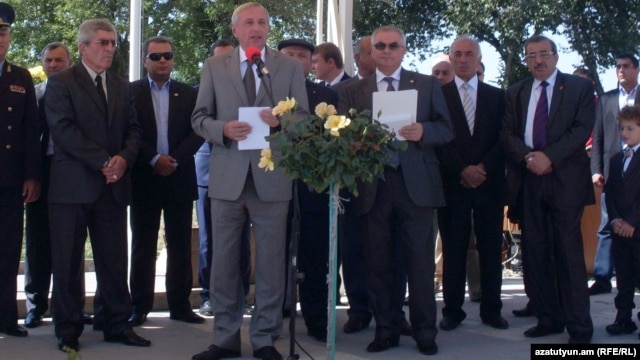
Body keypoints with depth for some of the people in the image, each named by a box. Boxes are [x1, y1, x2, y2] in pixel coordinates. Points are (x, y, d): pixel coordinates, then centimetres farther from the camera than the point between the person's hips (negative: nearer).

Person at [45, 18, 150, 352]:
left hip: (113, 185, 5)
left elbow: (133, 128, 13)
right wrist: (103, 162, -16)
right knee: (68, 262, 2)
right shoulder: (61, 82, -1)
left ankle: (117, 324, 15)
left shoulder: (121, 85, 16)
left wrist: (124, 158, -8)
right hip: (73, 185, -4)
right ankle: (68, 330, 11)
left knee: (114, 260, 6)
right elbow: (63, 129, -12)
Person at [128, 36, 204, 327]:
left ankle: (180, 304, 13)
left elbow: (197, 132, 0)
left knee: (180, 246, 5)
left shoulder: (188, 94, 9)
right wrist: (154, 159, -14)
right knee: (143, 246, 3)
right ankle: (140, 306, 9)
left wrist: (175, 160, -12)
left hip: (179, 178, 2)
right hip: (144, 179, -1)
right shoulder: (131, 92, 4)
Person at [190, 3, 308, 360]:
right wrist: (222, 129, -14)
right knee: (225, 261, 7)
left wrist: (281, 120, -18)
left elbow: (304, 118, 3)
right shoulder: (214, 66, 8)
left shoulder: (291, 67, 6)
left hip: (272, 177, -1)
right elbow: (199, 118, 6)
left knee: (271, 262, 5)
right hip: (227, 176, 1)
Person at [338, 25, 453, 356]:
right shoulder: (353, 92, 12)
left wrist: (423, 131, -16)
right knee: (378, 264, 6)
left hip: (415, 184, -1)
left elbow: (446, 129, 4)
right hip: (372, 186, 2)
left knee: (420, 262, 1)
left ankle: (425, 333, 11)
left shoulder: (427, 85, 9)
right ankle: (385, 331, 17)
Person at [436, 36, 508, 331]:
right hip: (453, 182, -2)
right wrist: (462, 170, -11)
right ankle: (453, 310, 7)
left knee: (491, 247, 4)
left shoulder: (496, 96, 12)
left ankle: (491, 309, 12)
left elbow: (503, 138, 5)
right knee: (453, 248, 1)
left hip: (489, 182, 2)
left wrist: (483, 168, -9)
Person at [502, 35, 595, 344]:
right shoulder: (516, 92, 16)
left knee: (569, 252, -5)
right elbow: (508, 133, 7)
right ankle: (548, 318, 11)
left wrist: (549, 156, -15)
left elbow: (582, 129, -5)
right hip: (527, 181, 4)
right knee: (535, 253, 3)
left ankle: (579, 326, 0)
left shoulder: (579, 87, 6)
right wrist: (528, 157, -11)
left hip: (565, 179, -3)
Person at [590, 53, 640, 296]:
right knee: (607, 227, 1)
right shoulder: (605, 100, 12)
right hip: (612, 172, 1)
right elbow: (598, 137, 9)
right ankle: (602, 278, 2)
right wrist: (596, 170, 0)